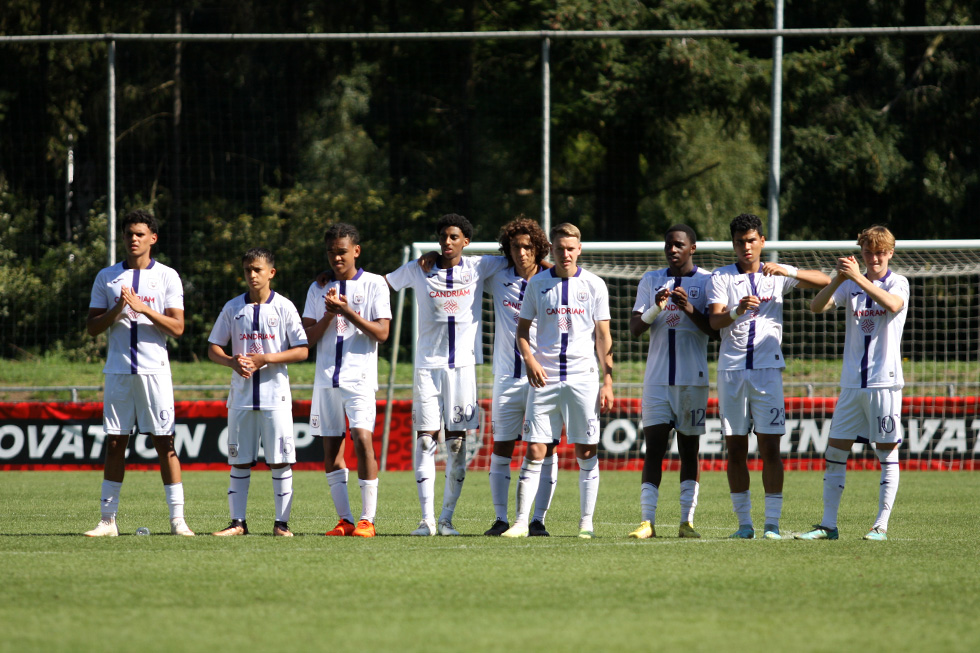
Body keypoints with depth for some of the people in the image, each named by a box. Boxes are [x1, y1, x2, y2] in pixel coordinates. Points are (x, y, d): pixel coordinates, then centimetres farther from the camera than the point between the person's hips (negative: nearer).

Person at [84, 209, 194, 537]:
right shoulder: (107, 277, 10)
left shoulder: (167, 276, 4)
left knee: (164, 442, -4)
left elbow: (177, 327, -2)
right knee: (115, 443, 3)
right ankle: (108, 520, 6)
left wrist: (144, 308, -14)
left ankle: (177, 518, -2)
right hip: (118, 370, 2)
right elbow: (92, 327, 8)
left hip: (154, 370, -2)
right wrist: (117, 310, -10)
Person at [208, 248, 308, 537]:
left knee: (280, 460, -3)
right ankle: (238, 521, 8)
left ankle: (282, 522, 2)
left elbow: (302, 351, -4)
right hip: (241, 394, 3)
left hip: (275, 396, -3)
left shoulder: (284, 307, 0)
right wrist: (232, 361, -11)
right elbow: (213, 348, 10)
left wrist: (264, 359, -14)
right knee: (240, 461, 4)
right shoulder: (233, 308, 7)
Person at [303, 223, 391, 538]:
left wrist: (348, 312, -15)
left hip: (360, 377, -4)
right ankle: (345, 519, 9)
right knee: (331, 448, 3)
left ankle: (367, 520, -13)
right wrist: (329, 315, -9)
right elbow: (308, 336, 8)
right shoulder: (318, 288, 13)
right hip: (326, 379, 4)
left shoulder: (374, 285, 2)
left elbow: (382, 333, -5)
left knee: (362, 439, -17)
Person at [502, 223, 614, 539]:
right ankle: (521, 521, -3)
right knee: (535, 450, -4)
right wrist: (529, 359, -7)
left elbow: (603, 337, 5)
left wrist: (607, 381, -1)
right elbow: (523, 328, 12)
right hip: (544, 378, 1)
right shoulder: (537, 284, 6)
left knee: (587, 451, 0)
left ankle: (586, 522, 6)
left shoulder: (594, 285, 4)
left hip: (583, 377, -1)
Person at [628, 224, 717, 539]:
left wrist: (690, 310, -18)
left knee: (689, 448, 2)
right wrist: (656, 308, -12)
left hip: (692, 379, -2)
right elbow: (635, 327, 6)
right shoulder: (651, 280, 12)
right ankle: (647, 521, -8)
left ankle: (687, 521, 3)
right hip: (657, 379, 2)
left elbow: (716, 331, -3)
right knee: (654, 446, -5)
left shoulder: (707, 282, 2)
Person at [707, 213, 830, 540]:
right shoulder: (721, 278, 6)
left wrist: (786, 271, -16)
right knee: (735, 449, 1)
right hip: (731, 369, 1)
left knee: (770, 448, -6)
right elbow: (714, 320, -7)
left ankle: (772, 522, -5)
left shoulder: (777, 275, 8)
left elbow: (823, 280, -1)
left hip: (768, 369, -1)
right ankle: (744, 522, 8)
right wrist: (737, 312, -28)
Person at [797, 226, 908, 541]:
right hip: (852, 382, 4)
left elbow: (893, 304, -24)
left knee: (887, 451, -2)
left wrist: (859, 278, -32)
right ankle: (828, 525, 6)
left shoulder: (898, 283, -1)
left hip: (884, 382, -4)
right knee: (835, 451, 2)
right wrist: (839, 279, -21)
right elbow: (817, 306, -4)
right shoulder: (851, 286, 10)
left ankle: (881, 525, 2)